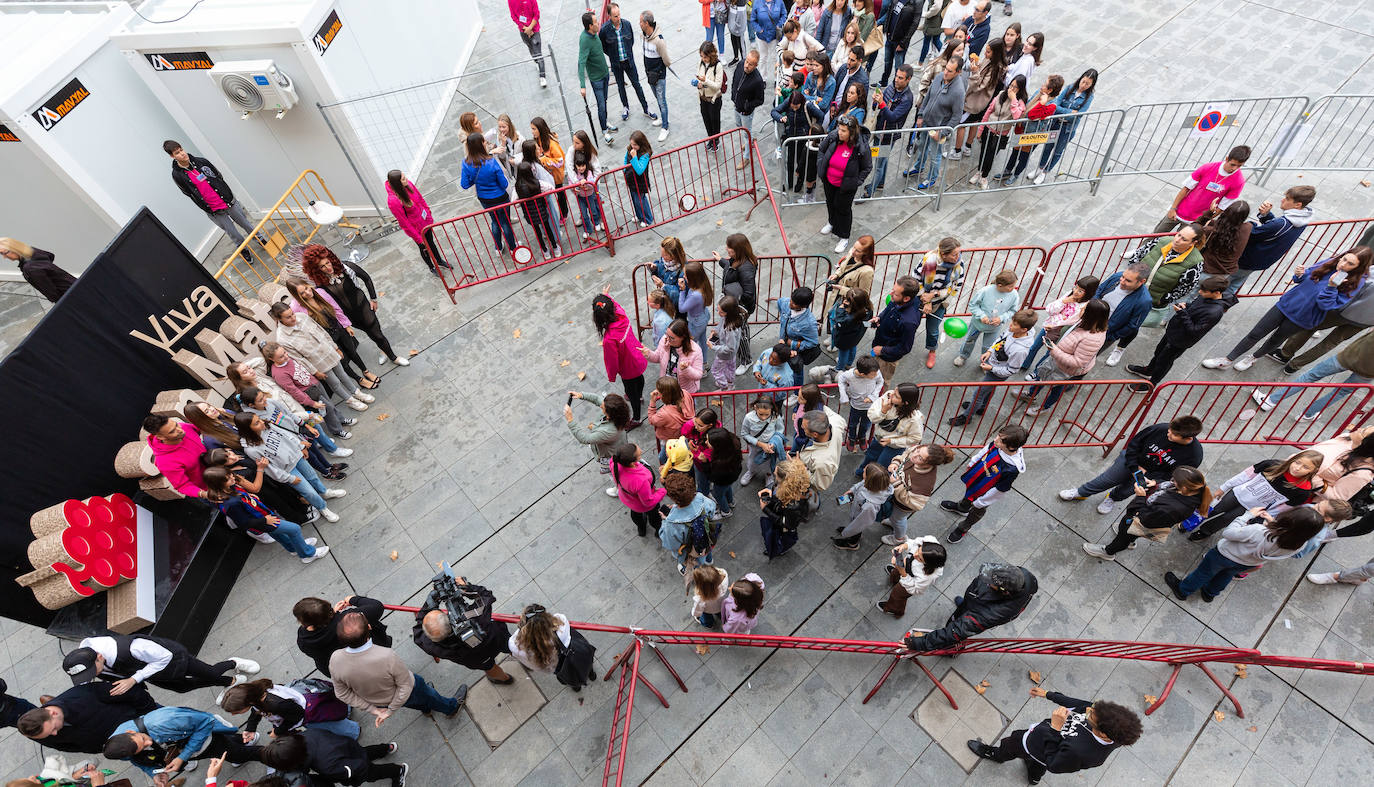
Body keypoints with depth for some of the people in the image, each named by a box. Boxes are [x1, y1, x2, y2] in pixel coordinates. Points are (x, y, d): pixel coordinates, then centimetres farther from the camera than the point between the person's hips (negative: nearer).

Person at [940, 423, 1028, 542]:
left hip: (983, 492, -5)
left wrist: (980, 501, -15)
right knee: (968, 492, 37)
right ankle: (961, 507, 71)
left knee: (977, 511, 27)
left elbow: (999, 490, -28)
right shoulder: (996, 444, -28)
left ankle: (963, 529, 56)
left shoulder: (1011, 469, -43)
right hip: (974, 478, 5)